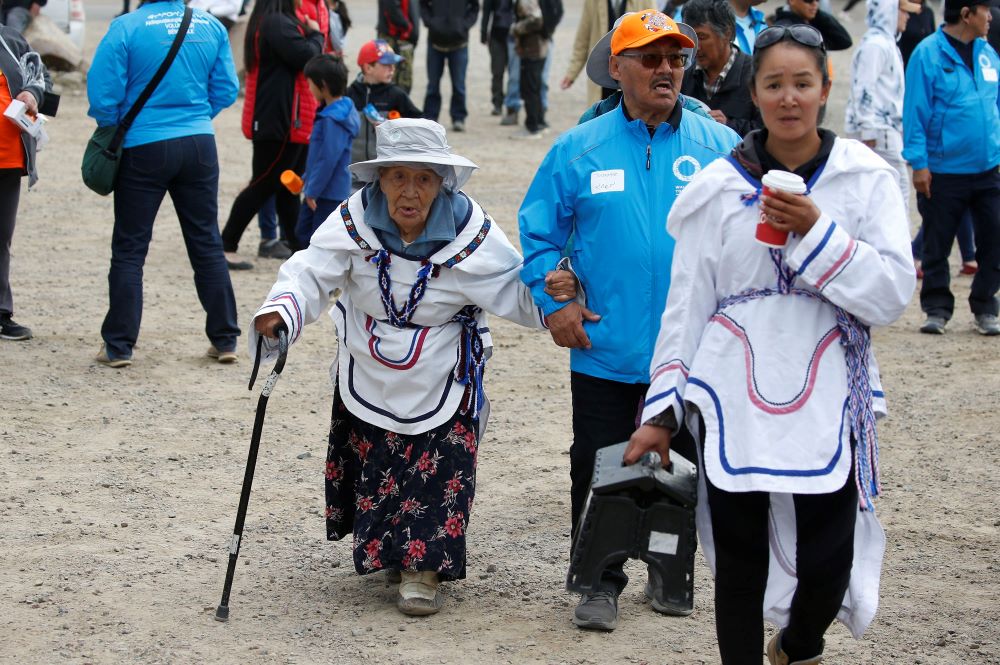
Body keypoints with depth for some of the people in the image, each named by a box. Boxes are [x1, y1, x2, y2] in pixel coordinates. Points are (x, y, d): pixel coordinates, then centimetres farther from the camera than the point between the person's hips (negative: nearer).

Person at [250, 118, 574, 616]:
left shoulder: (470, 233, -18)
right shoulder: (354, 221, -16)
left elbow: (514, 292, -14)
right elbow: (311, 273, -23)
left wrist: (552, 296, -37)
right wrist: (281, 312, -44)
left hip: (441, 383, -2)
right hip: (367, 378, 2)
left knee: (437, 474, -5)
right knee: (371, 467, 11)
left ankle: (423, 569, 11)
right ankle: (384, 551, 35)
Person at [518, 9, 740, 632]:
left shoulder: (720, 147, 0)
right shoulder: (579, 150, 0)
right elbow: (538, 231, 7)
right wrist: (554, 301, -4)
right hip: (605, 348, 0)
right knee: (599, 467, 4)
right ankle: (601, 580, 17)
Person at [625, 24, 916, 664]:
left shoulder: (866, 178, 0)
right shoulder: (720, 186, 3)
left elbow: (893, 294, -8)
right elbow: (686, 305, 6)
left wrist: (815, 232, -18)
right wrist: (661, 412, 4)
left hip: (828, 402, 0)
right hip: (734, 402, 1)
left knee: (827, 567, 1)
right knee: (740, 563, 2)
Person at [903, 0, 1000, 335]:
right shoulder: (928, 54, -8)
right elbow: (915, 112, -9)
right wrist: (919, 163, -13)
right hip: (943, 170, -5)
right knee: (937, 244, 5)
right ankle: (937, 309, 17)